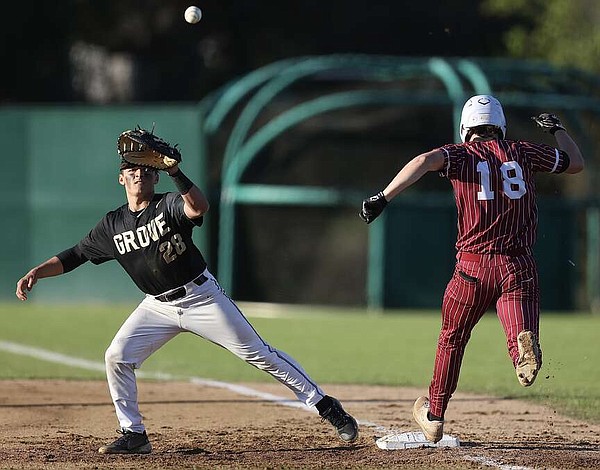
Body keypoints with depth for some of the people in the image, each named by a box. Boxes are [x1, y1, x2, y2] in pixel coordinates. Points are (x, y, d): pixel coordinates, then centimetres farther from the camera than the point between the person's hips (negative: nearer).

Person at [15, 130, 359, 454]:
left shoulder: (169, 205, -11)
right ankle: (134, 435, 2)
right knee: (118, 357, -9)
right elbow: (73, 257, 7)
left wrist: (175, 171, -44)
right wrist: (35, 273, -6)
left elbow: (199, 207, -34)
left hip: (202, 297, -5)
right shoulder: (112, 225, 2)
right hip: (158, 307, 5)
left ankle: (325, 406, -1)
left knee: (258, 353, -6)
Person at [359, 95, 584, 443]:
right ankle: (525, 348, -46)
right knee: (522, 340, -8)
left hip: (474, 265, 0)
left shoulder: (461, 154, 3)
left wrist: (383, 197, -23)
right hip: (519, 267, 0)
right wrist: (557, 129, 38)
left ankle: (434, 417, 30)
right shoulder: (523, 153, 10)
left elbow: (426, 161, -19)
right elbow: (577, 163, 21)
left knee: (452, 339, 19)